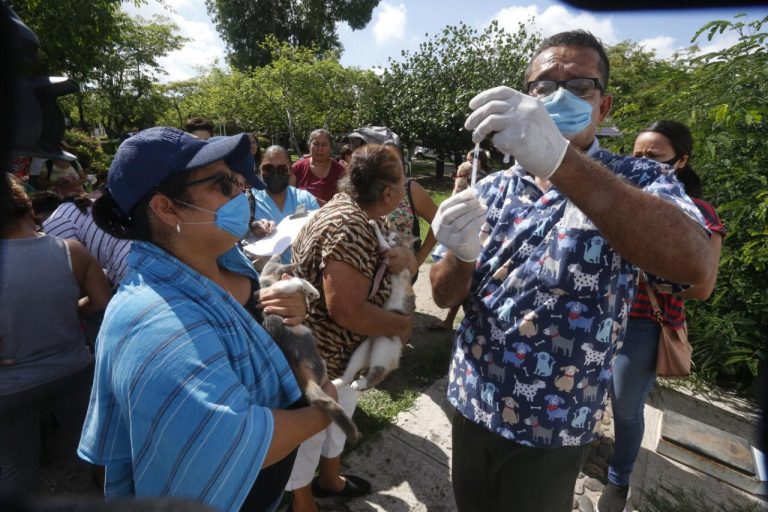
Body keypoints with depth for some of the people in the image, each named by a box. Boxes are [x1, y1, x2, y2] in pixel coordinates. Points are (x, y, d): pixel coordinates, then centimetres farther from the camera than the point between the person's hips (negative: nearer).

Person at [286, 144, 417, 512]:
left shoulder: (347, 208, 0)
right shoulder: (349, 227, -30)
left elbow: (380, 261, 6)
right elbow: (346, 311, -34)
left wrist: (405, 259, -17)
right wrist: (403, 324, -19)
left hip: (335, 349, 10)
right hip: (314, 353, -10)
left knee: (339, 411, 28)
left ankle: (330, 479, 53)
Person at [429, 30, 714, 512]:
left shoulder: (639, 181, -11)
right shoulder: (492, 190, -3)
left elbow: (694, 264, -33)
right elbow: (444, 296, -3)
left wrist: (559, 160, -43)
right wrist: (461, 255, -26)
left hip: (553, 426, -3)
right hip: (471, 404, 3)